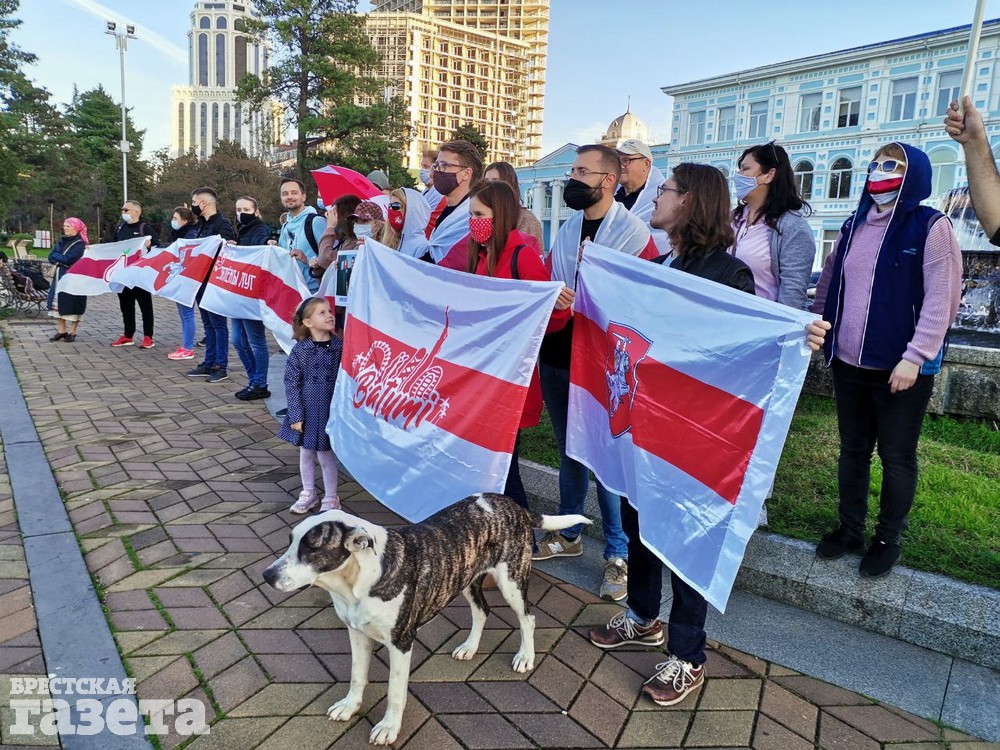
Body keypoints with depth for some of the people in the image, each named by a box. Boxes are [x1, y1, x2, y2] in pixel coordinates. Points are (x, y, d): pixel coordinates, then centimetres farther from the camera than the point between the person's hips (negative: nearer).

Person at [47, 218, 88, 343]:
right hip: (59, 276, 7)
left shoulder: (80, 244, -9)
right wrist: (61, 260, -11)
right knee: (57, 303, 8)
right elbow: (51, 258, 8)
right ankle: (61, 331, 16)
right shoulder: (61, 241, 13)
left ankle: (72, 332, 8)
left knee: (72, 305, -2)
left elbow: (68, 259, -18)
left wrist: (57, 256, -3)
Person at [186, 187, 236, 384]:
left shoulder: (222, 224, -12)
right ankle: (209, 363, 20)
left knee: (218, 323, -3)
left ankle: (221, 367, 3)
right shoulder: (202, 225, 17)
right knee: (208, 324, 13)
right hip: (201, 281, 9)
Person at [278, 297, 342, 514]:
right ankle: (308, 494, 36)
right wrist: (296, 416, -8)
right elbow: (291, 385, -5)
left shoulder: (340, 347, -8)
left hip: (329, 412, -1)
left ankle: (330, 498, 26)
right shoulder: (299, 350, -8)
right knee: (306, 454, 16)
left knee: (326, 455, 8)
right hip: (305, 412, 1)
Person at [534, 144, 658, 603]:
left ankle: (618, 554, 18)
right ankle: (568, 535, 35)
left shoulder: (633, 234, -8)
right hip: (556, 358, 6)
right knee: (568, 450, 18)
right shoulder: (565, 231, 10)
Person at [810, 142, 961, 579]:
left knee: (896, 456, 8)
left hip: (901, 369, -5)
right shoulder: (853, 226, 11)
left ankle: (888, 540, 24)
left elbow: (940, 299, -13)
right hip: (848, 364, 5)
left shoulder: (931, 227, -6)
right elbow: (828, 286, 15)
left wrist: (915, 357, -19)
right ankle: (850, 530, 29)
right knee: (852, 449, 14)